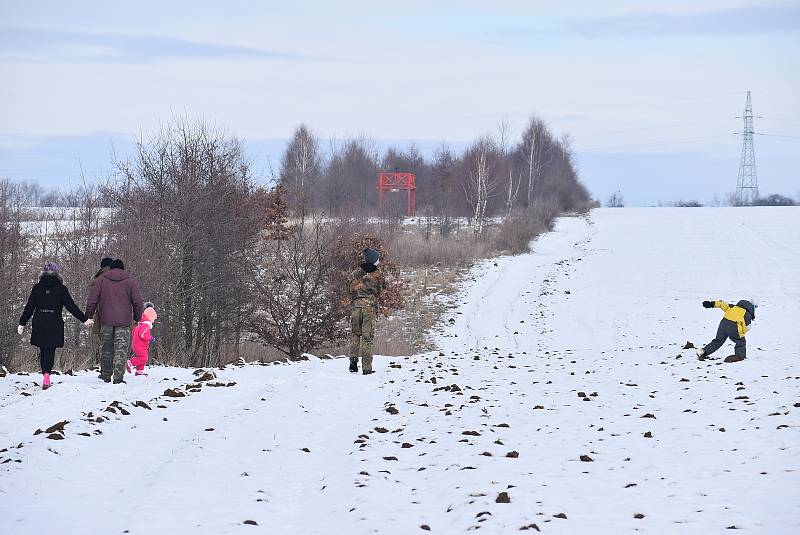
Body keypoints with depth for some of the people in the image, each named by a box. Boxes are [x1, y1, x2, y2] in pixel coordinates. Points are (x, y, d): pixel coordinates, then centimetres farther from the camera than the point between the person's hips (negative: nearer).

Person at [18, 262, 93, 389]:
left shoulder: (37, 288, 4)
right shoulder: (61, 288, -2)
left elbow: (29, 307, 5)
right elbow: (71, 306, -2)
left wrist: (22, 323, 11)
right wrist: (84, 319, 3)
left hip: (39, 324, 2)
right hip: (55, 324, -2)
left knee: (43, 350, 15)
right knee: (50, 350, -1)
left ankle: (45, 373, 16)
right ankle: (47, 374, -20)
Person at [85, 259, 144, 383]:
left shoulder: (101, 280, 6)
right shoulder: (130, 282, 4)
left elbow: (92, 300, 4)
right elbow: (138, 302, 3)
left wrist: (89, 316, 12)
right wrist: (138, 317, 15)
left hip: (106, 321, 2)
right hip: (124, 322, -2)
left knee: (106, 348, 15)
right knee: (121, 349, -3)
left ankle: (106, 375, 23)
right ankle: (118, 377, -14)